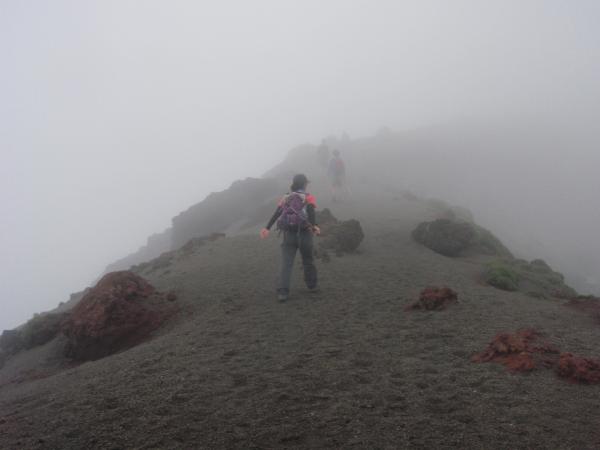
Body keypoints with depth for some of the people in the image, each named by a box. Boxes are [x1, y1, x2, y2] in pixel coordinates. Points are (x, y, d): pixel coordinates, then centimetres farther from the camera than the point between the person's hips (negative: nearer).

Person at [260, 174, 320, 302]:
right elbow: (311, 213, -15)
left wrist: (267, 228, 6)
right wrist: (314, 226, -23)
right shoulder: (309, 198, 3)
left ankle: (282, 292, -14)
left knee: (286, 263, -4)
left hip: (288, 234, 2)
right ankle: (312, 286, 30)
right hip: (303, 233, -2)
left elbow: (276, 214, 6)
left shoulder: (285, 197, 13)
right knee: (308, 261, 17)